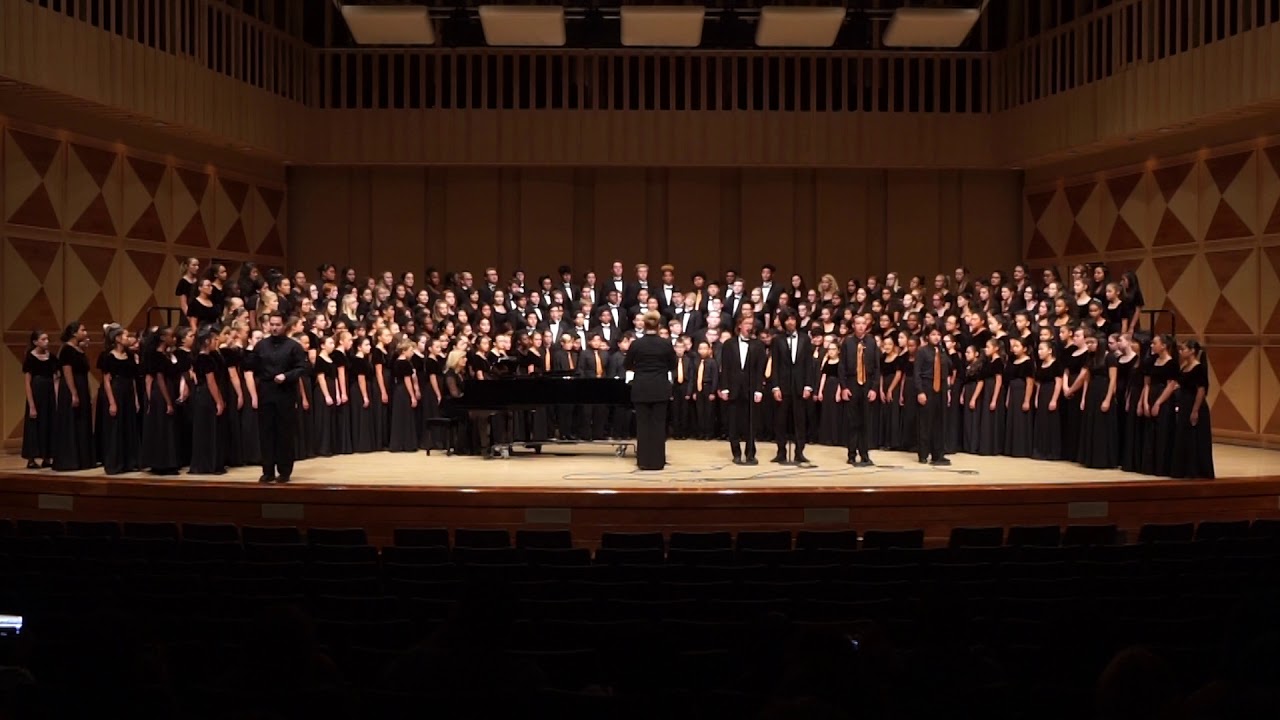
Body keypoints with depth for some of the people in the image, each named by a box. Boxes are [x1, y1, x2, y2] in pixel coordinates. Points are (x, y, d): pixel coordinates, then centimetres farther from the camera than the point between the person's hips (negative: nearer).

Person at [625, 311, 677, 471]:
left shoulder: (636, 344, -6)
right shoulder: (665, 344, -5)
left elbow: (628, 366, 4)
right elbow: (672, 367, 5)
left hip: (641, 388, 0)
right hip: (660, 388, 0)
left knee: (642, 424, 6)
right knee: (658, 424, 5)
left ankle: (644, 460, 6)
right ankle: (657, 461, 5)